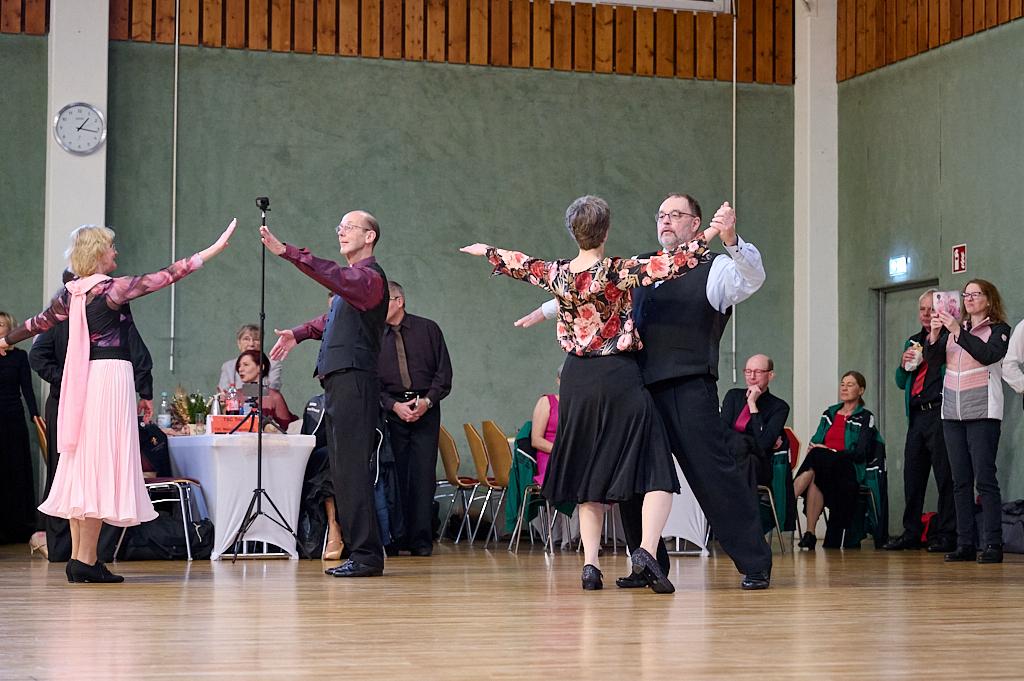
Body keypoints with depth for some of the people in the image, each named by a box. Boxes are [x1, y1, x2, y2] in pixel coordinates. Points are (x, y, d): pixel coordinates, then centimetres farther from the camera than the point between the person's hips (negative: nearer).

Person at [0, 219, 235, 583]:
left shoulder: (70, 293, 11)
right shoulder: (111, 288, -9)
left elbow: (40, 322, 25)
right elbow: (163, 277, -11)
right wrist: (212, 250, -9)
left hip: (81, 380, 8)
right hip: (111, 375, -7)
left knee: (81, 462, 10)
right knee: (102, 463, -6)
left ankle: (78, 556, 11)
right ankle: (86, 559, -8)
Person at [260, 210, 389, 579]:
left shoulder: (369, 275, -6)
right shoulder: (353, 277, 23)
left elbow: (335, 277, -26)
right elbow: (332, 319, 36)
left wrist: (288, 253, -34)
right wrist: (299, 333, 20)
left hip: (354, 379, -10)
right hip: (338, 381, 10)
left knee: (351, 468, -13)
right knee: (343, 469, 9)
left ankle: (366, 555, -13)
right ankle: (359, 551, 13)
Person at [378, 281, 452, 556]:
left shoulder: (428, 329, 6)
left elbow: (444, 372, 3)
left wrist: (427, 401, -10)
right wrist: (394, 406, -9)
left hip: (426, 410, -1)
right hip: (392, 410, 2)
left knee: (423, 474, -7)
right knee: (395, 474, -2)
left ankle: (421, 540, -5)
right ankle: (397, 537, 3)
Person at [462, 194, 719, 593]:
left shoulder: (558, 274, 2)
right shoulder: (619, 272, -12)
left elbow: (522, 265, 20)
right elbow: (670, 264, -20)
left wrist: (487, 251, 38)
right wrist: (710, 237, -13)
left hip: (577, 380, 5)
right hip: (619, 378, -5)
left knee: (588, 473, 14)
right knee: (656, 472, -4)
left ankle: (590, 564, 6)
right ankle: (646, 550, -24)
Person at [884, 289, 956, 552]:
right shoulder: (913, 342, 21)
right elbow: (901, 383, 25)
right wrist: (904, 365, 4)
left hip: (939, 414, -7)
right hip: (917, 417, 7)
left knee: (945, 476, -5)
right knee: (912, 476, 9)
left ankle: (946, 534, 0)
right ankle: (911, 533, 15)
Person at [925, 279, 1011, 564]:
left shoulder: (999, 329, 3)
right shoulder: (953, 327, 17)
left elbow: (988, 354, -15)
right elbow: (933, 358, 7)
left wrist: (958, 332, -18)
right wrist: (935, 334, -11)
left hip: (982, 412, -5)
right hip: (952, 412, 5)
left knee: (984, 478, -10)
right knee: (961, 481, 4)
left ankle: (993, 544, -10)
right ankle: (965, 544, 6)